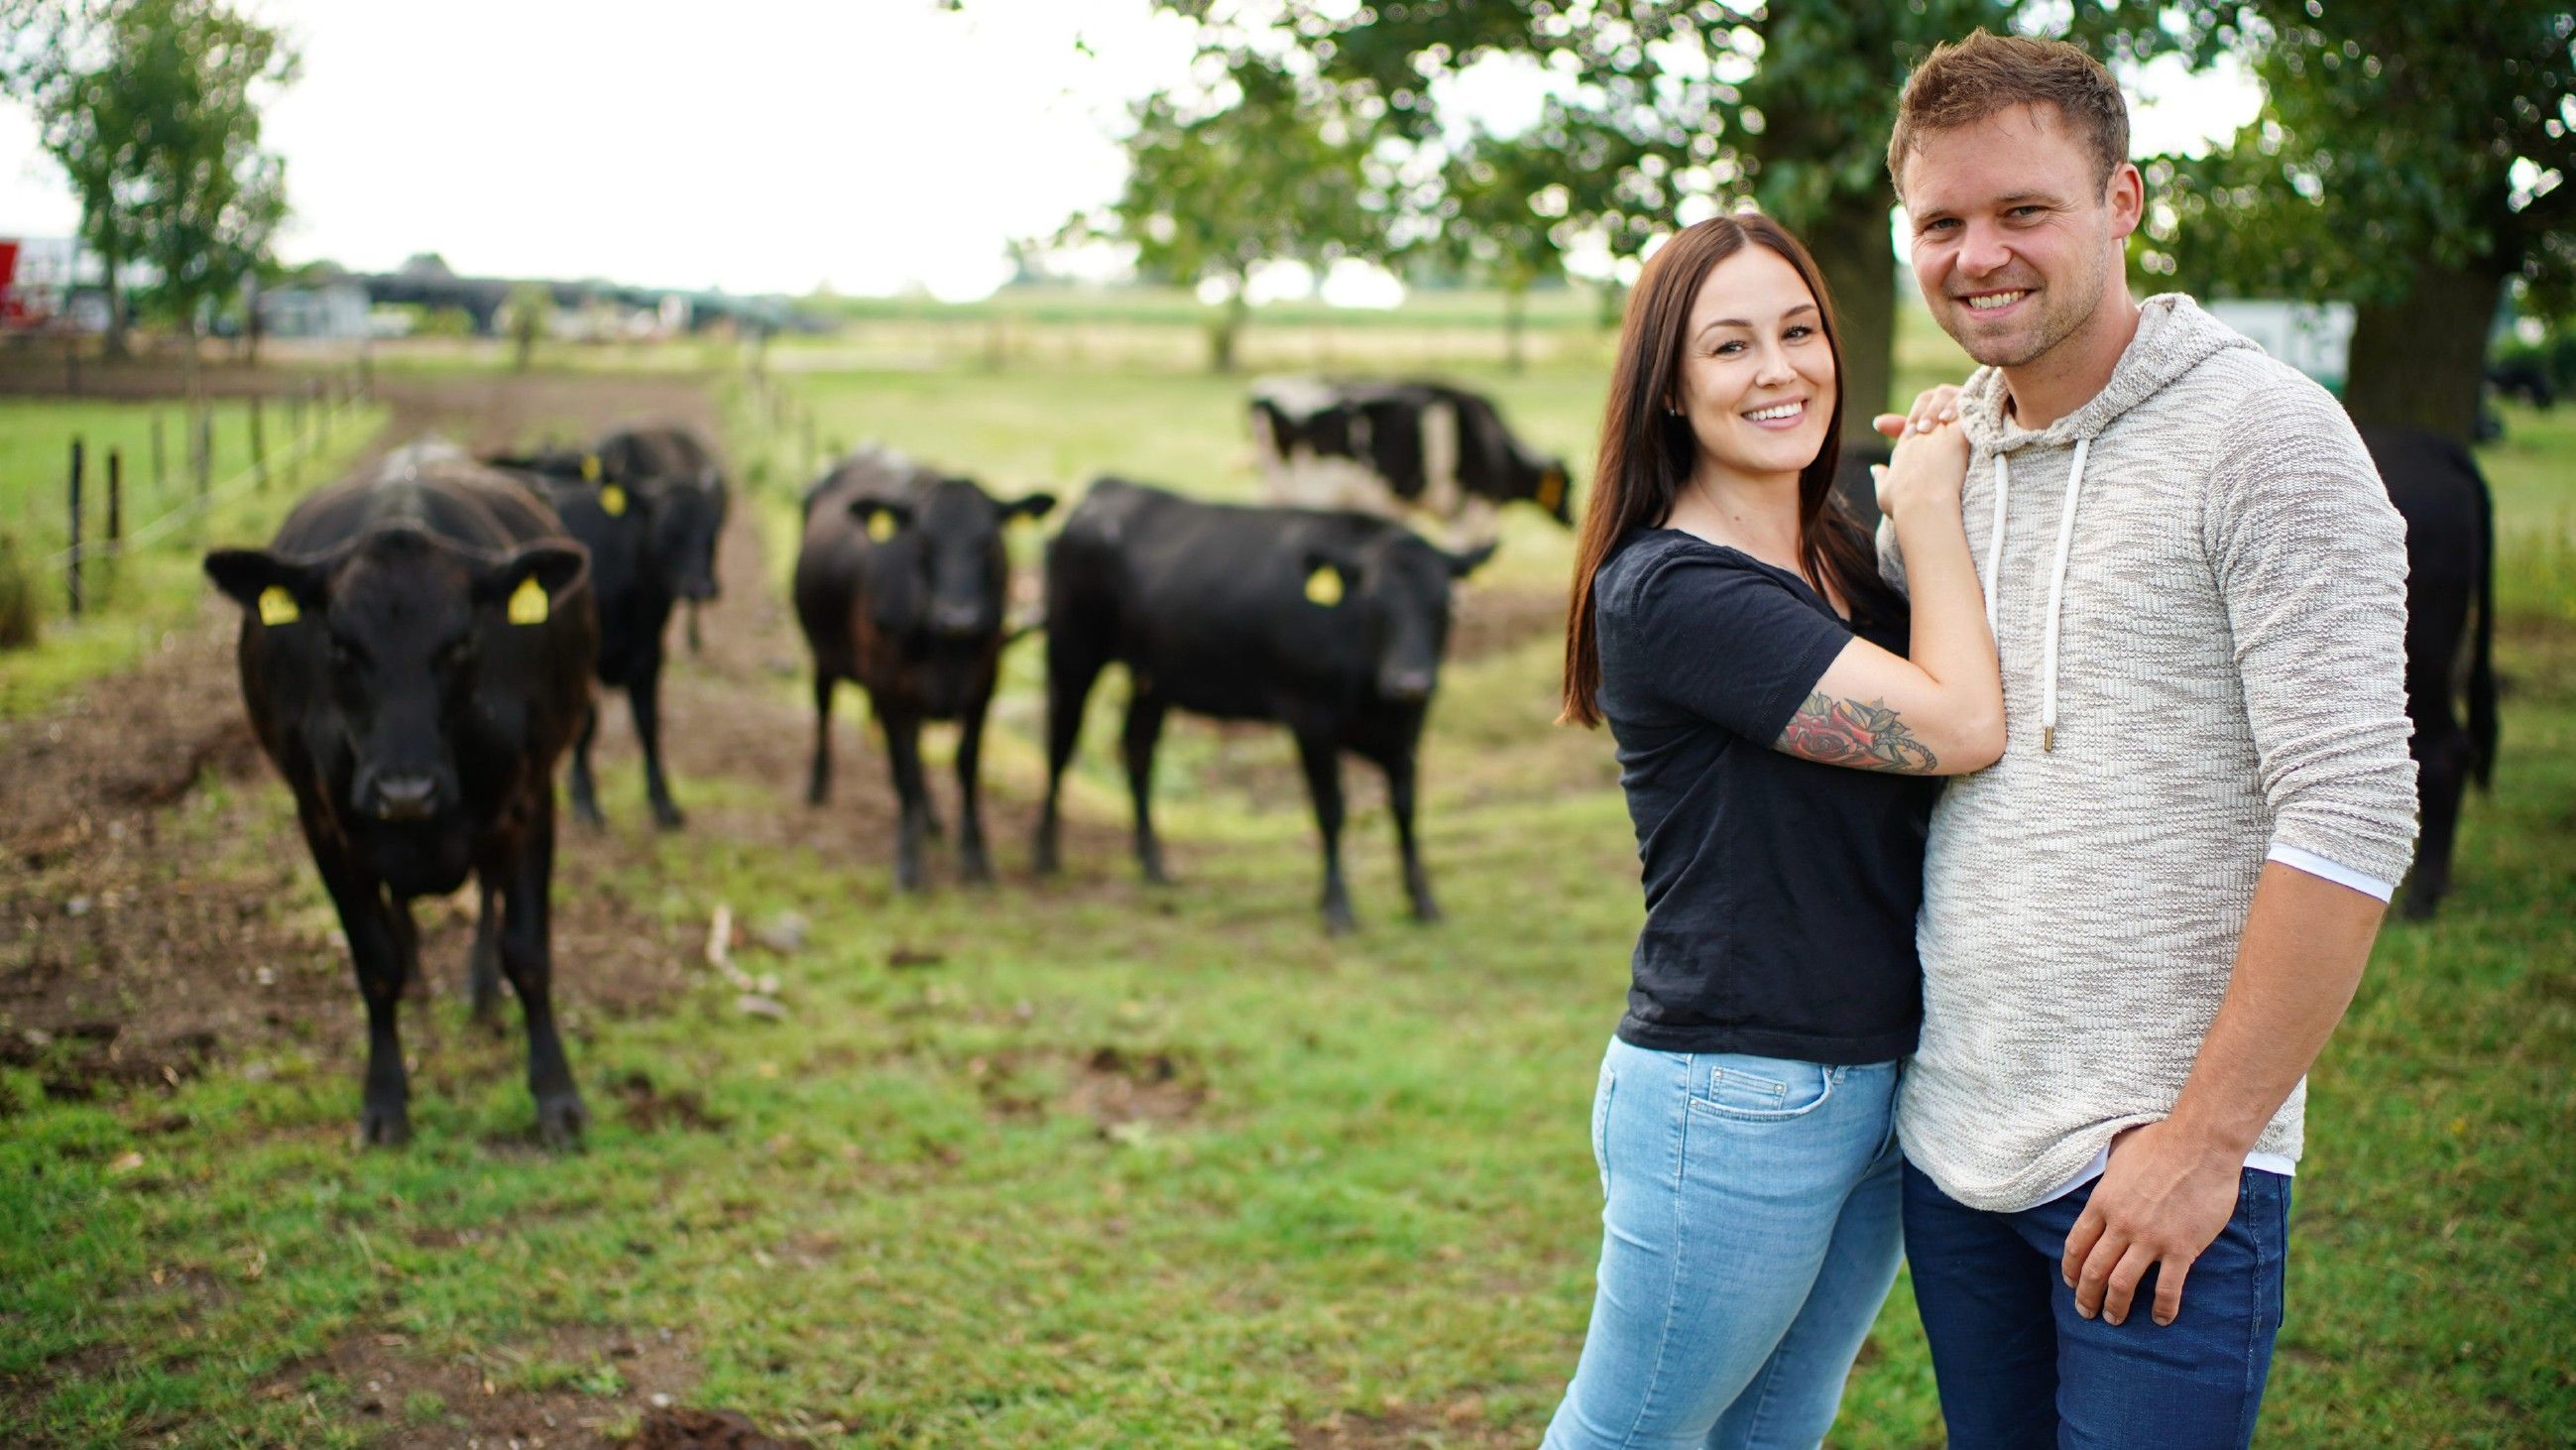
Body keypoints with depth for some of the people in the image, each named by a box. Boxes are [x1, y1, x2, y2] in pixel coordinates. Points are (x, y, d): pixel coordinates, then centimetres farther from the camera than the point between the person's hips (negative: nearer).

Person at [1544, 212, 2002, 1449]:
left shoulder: (1850, 560, 8)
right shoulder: (1665, 588, -18)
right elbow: (1960, 726, -23)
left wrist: (1931, 503, -1)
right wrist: (1930, 500, -10)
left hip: (1876, 1093, 8)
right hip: (1731, 1105, -8)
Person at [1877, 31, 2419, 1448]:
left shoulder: (2263, 435, -10)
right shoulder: (1945, 448, 9)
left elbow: (2350, 816, -16)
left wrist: (2204, 1139, -16)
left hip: (2157, 1161, -6)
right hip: (1947, 1139, 6)